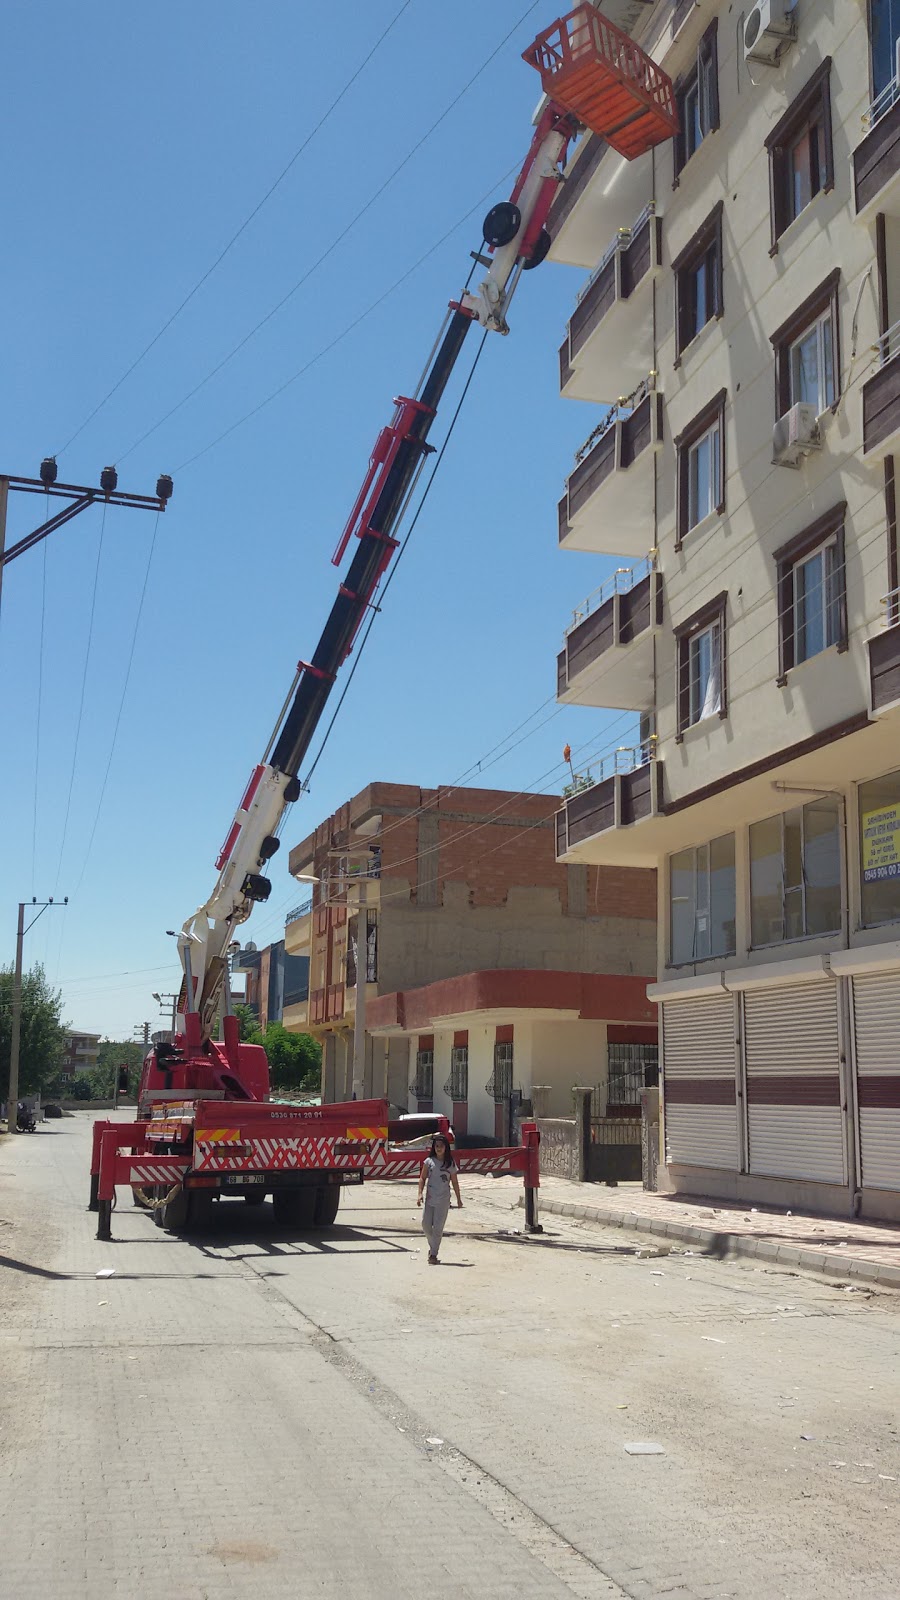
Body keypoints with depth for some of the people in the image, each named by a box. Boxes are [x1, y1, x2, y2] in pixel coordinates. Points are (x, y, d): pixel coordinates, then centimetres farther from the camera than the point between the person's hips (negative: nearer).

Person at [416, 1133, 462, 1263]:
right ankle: (433, 1247, 27)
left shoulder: (450, 1164, 3)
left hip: (443, 1200, -1)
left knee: (438, 1227, -2)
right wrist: (420, 1193, -9)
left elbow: (454, 1182, 8)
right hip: (430, 1198, 1)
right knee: (426, 1224, 2)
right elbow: (422, 1178, 3)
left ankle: (433, 1254, 4)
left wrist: (458, 1199, 10)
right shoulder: (429, 1161, 2)